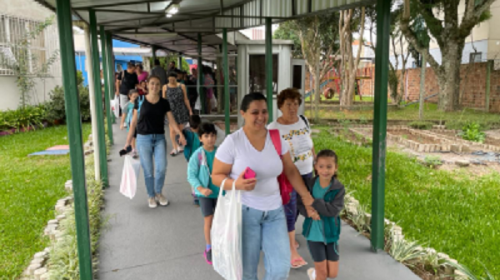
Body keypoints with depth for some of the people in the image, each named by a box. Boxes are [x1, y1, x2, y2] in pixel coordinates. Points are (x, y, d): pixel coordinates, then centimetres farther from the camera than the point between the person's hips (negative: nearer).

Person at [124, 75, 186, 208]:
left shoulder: (164, 103, 3)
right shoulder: (140, 101, -1)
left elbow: (172, 121, -2)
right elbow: (134, 122, 3)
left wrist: (180, 134, -19)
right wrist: (128, 141, 1)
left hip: (159, 138, 1)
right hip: (144, 138, -1)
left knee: (162, 168, -7)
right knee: (148, 171, 4)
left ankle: (158, 192, 19)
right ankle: (151, 196, 25)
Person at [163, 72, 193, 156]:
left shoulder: (182, 86, 2)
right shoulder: (165, 87, 2)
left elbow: (186, 99, 7)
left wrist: (190, 111, 6)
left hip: (181, 110, 1)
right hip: (171, 110, 0)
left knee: (181, 129, 7)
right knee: (172, 130, -5)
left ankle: (179, 146, 23)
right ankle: (175, 148, 4)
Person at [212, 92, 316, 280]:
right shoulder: (232, 142, -12)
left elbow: (290, 170, 10)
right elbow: (216, 176, -7)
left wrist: (306, 196, 8)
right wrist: (237, 184, -26)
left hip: (274, 210, 3)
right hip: (244, 210, -3)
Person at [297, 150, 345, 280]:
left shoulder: (338, 189, -12)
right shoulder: (309, 184, -8)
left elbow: (334, 210, -23)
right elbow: (300, 204, -3)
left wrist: (313, 202, -27)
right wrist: (309, 211, -25)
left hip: (331, 234, 1)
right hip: (314, 233, -1)